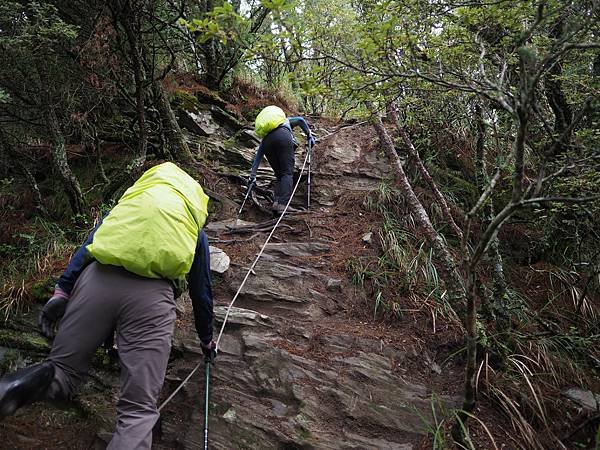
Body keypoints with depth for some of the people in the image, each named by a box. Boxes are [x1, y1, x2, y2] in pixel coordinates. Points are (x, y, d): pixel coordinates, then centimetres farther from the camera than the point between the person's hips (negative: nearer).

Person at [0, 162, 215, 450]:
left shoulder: (128, 201, 34)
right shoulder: (195, 230, 30)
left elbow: (89, 244, 17)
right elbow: (201, 290, 32)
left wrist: (62, 290, 9)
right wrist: (206, 338, 43)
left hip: (100, 278, 2)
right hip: (152, 294, -1)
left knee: (62, 374, 17)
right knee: (138, 409, 1)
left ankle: (33, 382, -18)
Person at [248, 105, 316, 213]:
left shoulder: (264, 139, 40)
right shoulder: (286, 120, 40)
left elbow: (258, 156, 34)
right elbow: (300, 120, 19)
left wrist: (252, 175, 33)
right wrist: (309, 135, 25)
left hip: (268, 141, 3)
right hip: (283, 136, -3)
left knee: (279, 174, 14)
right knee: (288, 173, -6)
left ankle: (276, 201, -4)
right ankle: (282, 204, -23)